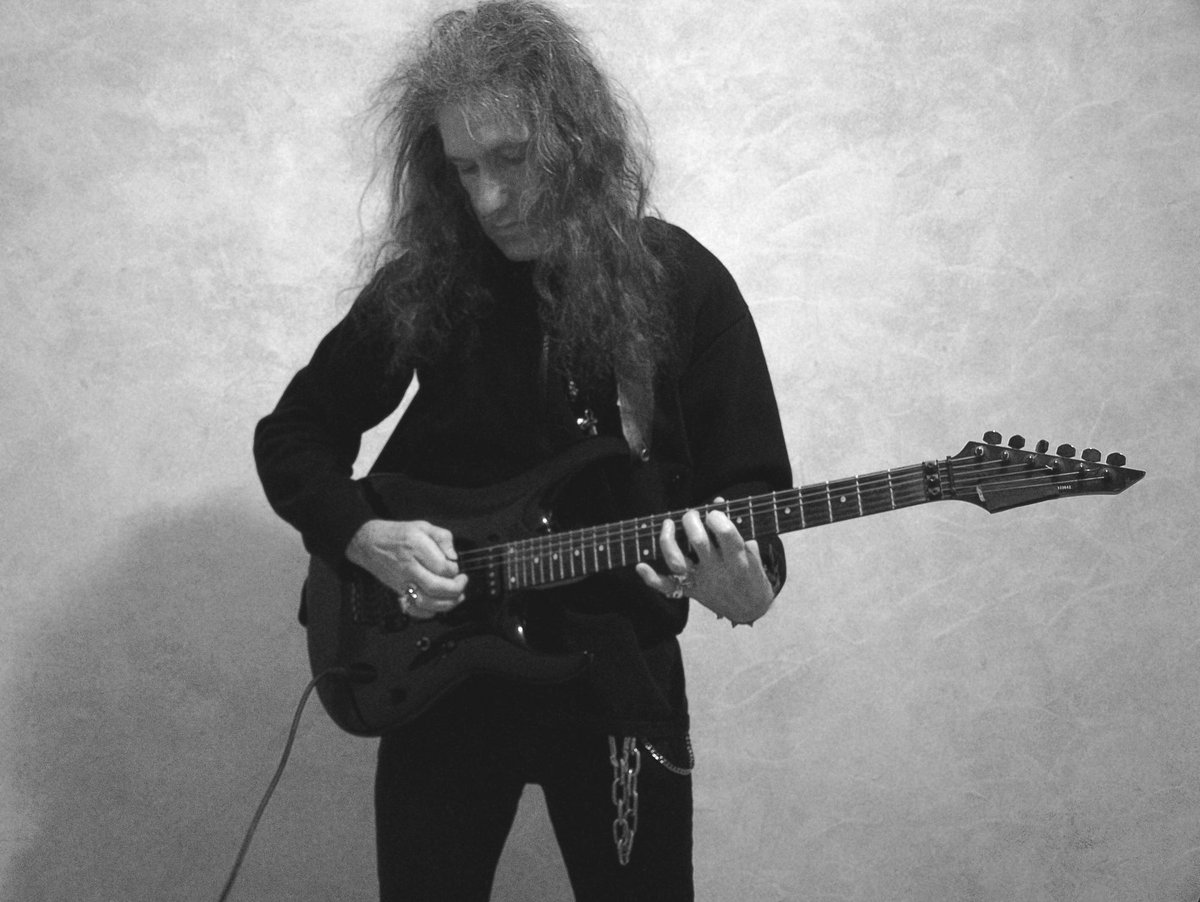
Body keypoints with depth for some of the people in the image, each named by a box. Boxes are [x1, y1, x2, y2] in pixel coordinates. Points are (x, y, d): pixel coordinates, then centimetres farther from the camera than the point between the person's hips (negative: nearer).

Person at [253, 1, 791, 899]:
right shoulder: (424, 280, -4)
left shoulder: (681, 282, -7)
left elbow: (752, 483, -6)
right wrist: (364, 536, -12)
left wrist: (746, 577, -28)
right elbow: (294, 433, 6)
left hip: (619, 671, -1)